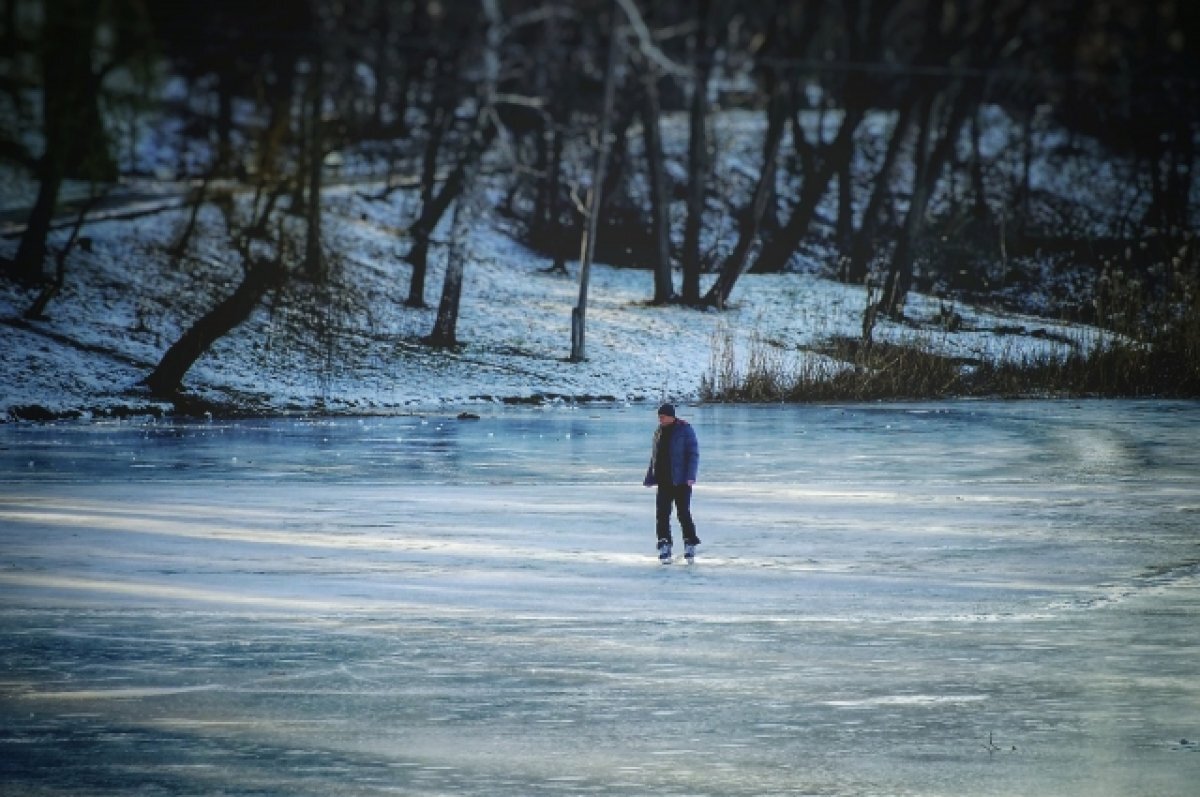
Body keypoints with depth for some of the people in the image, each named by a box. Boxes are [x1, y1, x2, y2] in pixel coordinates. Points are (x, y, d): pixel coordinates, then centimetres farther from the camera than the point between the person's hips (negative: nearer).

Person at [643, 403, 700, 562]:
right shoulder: (659, 432, 13)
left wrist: (690, 476, -18)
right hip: (664, 481, 6)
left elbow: (693, 453, -9)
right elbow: (654, 457, 20)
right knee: (662, 514, -2)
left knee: (683, 513, -5)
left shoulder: (684, 430, -6)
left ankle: (690, 545, 8)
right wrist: (650, 478, 17)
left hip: (681, 481, -6)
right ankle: (664, 546, 2)